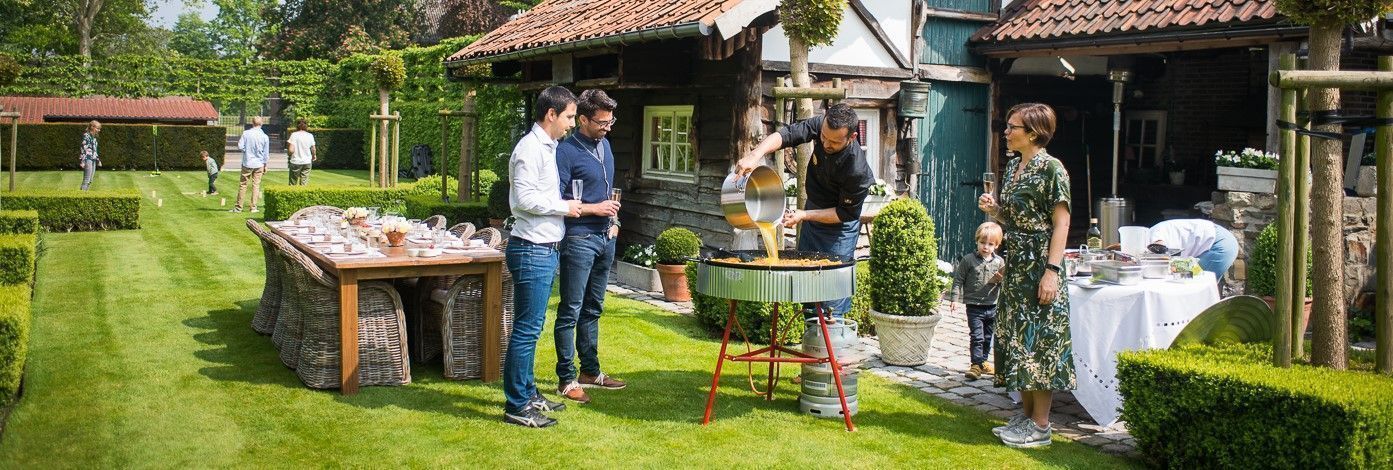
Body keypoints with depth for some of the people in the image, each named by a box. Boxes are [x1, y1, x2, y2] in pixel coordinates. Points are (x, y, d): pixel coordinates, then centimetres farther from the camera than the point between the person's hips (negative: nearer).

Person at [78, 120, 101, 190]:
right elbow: (83, 148, -14)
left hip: (93, 160, 9)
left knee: (90, 181, 9)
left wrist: (98, 160, 25)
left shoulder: (94, 137, 17)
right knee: (86, 180, -11)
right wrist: (82, 161, -19)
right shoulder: (86, 136, -9)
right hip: (88, 159, -9)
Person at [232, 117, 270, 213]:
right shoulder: (265, 137, -3)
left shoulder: (246, 133, -7)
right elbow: (266, 153, 2)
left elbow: (240, 146, -10)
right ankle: (253, 207, 6)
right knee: (256, 185, 6)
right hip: (259, 164, 1)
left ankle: (238, 207, 10)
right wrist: (265, 165, 12)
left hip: (247, 163, -1)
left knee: (242, 185, 6)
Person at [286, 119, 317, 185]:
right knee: (304, 183, 5)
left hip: (296, 162, -3)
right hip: (307, 162, 3)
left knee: (293, 183, 6)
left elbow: (291, 150, -14)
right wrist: (314, 156, 29)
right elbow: (313, 150, 7)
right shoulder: (310, 136, 2)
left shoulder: (294, 135, -7)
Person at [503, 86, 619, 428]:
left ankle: (527, 393, 26)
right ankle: (517, 406, 0)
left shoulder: (548, 148, 18)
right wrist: (565, 207, -12)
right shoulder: (530, 148, -13)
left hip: (546, 249, 10)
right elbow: (525, 199, -22)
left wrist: (592, 208, 19)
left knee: (532, 327, 16)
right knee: (527, 329, -6)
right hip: (532, 250, -10)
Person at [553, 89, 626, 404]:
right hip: (579, 239, -8)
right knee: (570, 311, -2)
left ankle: (590, 371, 25)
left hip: (605, 238, 8)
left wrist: (614, 221, 12)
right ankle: (566, 379, 4)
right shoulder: (566, 151, -12)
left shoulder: (604, 145, 13)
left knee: (592, 309, 16)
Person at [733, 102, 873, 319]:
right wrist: (755, 154, -40)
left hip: (839, 227, -7)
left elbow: (846, 213, -22)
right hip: (813, 211, 7)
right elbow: (786, 134, -22)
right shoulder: (821, 125, -21)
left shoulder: (857, 170, -34)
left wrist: (804, 215, -23)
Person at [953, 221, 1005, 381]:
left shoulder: (999, 262, 2)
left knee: (988, 337, 16)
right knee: (976, 336, -10)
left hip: (992, 307, 4)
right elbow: (958, 279, -3)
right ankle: (976, 365, -8)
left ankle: (983, 362, 31)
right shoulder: (968, 260, -7)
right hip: (974, 306, -4)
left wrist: (1001, 280, -14)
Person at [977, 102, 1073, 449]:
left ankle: (1041, 426, 5)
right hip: (1015, 265, 9)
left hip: (1039, 266, -9)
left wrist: (1052, 270, -21)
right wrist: (993, 210, -1)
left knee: (1038, 341, -3)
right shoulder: (1013, 166, 12)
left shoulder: (1051, 168, -12)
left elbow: (1061, 222, -16)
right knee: (1016, 339, 12)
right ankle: (1026, 414, 23)